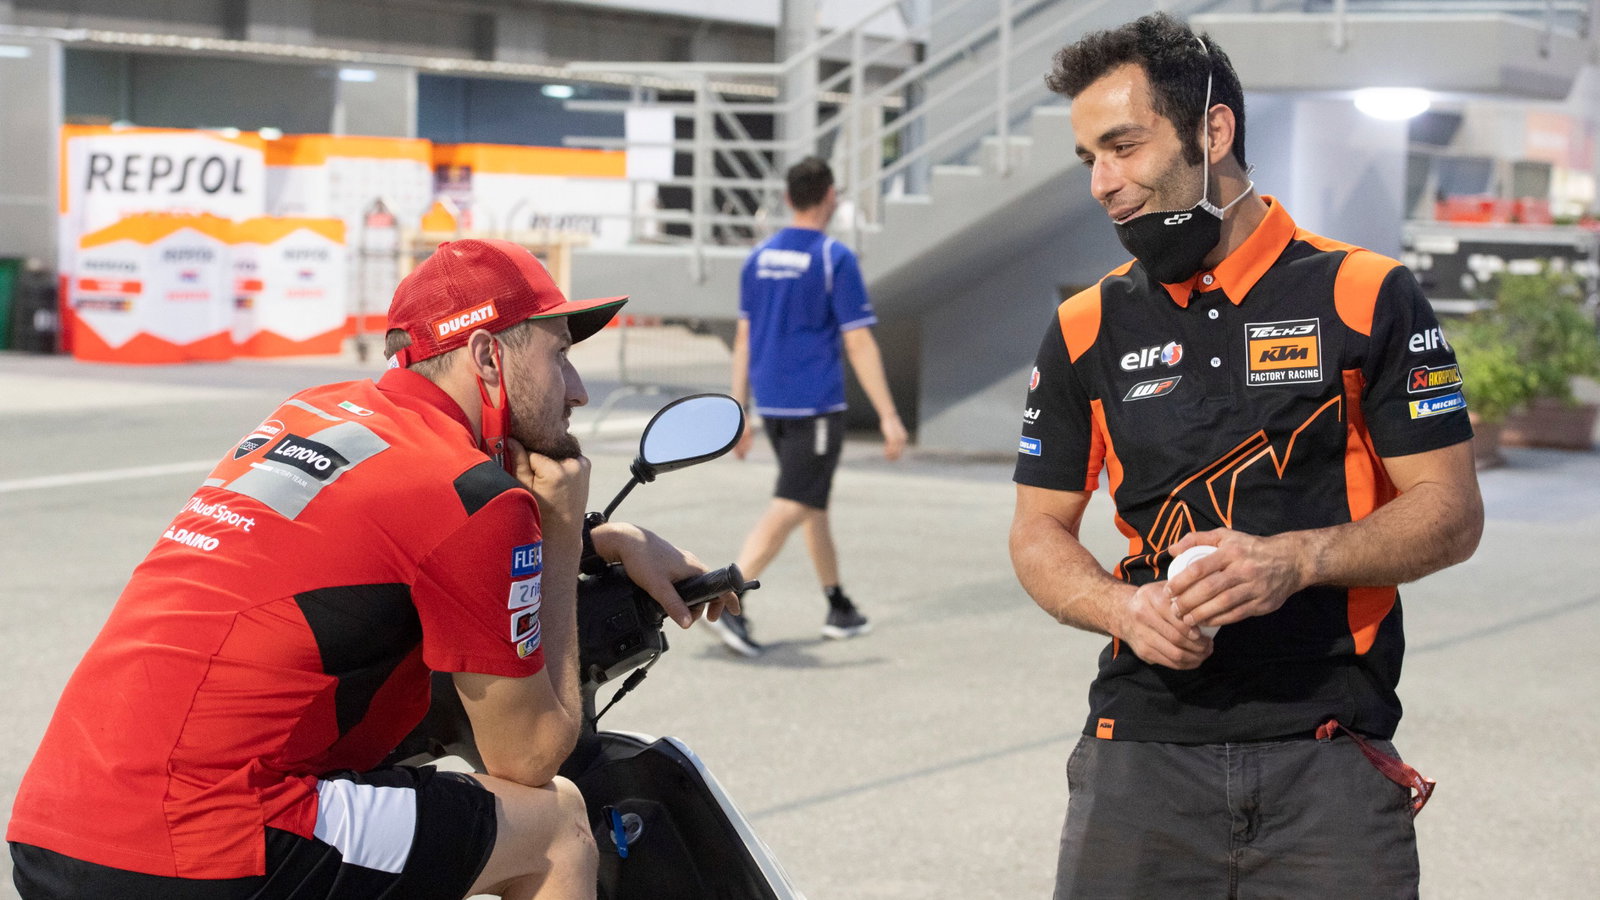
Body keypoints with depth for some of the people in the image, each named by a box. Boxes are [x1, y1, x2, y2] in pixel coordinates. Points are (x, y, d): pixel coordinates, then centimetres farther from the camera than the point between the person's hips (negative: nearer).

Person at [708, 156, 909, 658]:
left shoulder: (759, 257, 8)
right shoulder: (834, 259, -10)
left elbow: (743, 338, 11)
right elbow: (858, 344, -12)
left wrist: (740, 412, 16)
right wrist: (888, 417, -9)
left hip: (770, 404, 7)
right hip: (815, 404, -7)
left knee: (815, 504, 18)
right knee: (791, 508, -8)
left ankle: (840, 610, 26)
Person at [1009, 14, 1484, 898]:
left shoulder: (1365, 297, 0)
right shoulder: (1085, 330, 8)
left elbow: (1451, 511, -2)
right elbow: (1040, 533, 11)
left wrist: (1294, 560, -18)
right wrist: (1126, 607, -10)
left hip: (1330, 755, -2)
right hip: (1142, 750, 2)